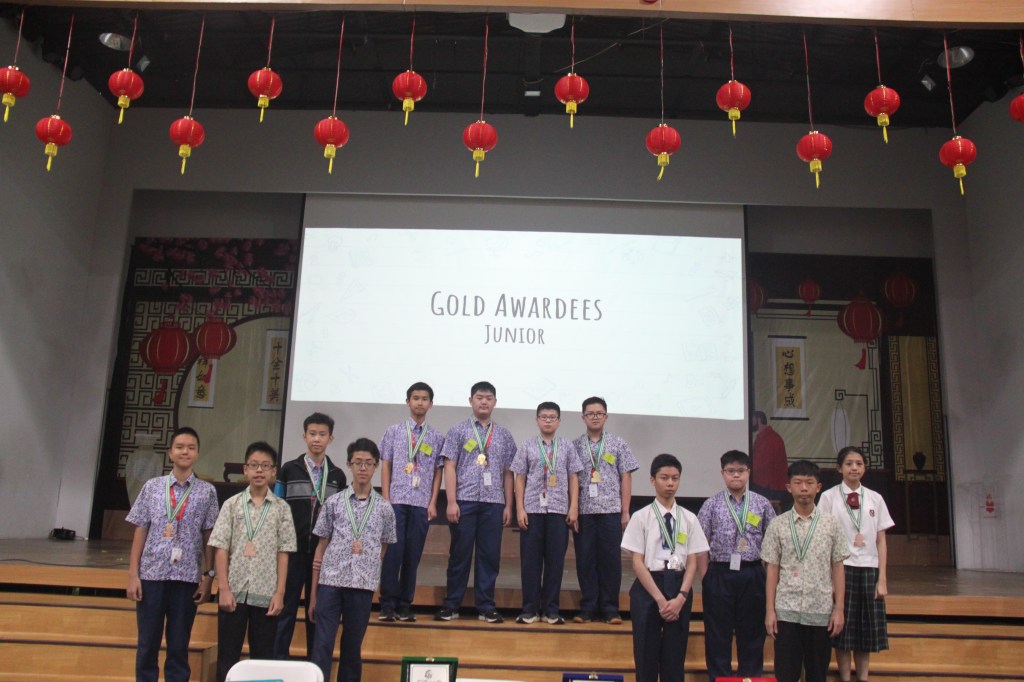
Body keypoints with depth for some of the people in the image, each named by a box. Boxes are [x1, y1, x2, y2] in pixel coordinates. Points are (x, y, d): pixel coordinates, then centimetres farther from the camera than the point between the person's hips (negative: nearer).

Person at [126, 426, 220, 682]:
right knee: (147, 644, 8)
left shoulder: (207, 492, 2)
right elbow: (140, 531, 5)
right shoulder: (152, 487, 4)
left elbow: (209, 537, 3)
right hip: (152, 574, 1)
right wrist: (133, 574, 1)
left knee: (179, 646, 8)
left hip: (187, 577, 0)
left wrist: (208, 577, -1)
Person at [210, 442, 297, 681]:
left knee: (263, 657, 7)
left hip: (266, 594, 0)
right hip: (234, 591, 0)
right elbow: (221, 549, 0)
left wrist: (280, 593, -4)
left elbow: (283, 553, 2)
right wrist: (224, 588, -7)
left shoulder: (281, 508, 3)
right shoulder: (232, 504, 3)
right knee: (227, 656, 6)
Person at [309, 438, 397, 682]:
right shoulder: (334, 502, 4)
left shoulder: (384, 508, 6)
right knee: (322, 646, -4)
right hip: (330, 581, -1)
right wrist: (313, 593, 6)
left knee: (352, 647, 9)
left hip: (362, 585, 1)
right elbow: (321, 547, 7)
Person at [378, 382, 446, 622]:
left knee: (413, 554, 4)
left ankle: (405, 604, 13)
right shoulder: (393, 431, 7)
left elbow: (438, 472, 7)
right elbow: (385, 466, 5)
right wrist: (386, 499, -2)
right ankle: (387, 604, 5)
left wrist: (433, 503, 0)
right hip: (397, 501, -1)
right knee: (394, 551, -5)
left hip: (422, 503, 1)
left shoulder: (437, 437, 7)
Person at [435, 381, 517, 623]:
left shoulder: (504, 435, 11)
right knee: (460, 553, 4)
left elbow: (508, 473, 11)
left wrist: (508, 505, 5)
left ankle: (486, 607, 14)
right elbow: (450, 467, -1)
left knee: (490, 555, 5)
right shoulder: (458, 431, 4)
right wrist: (451, 502, -9)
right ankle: (451, 605, 14)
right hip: (464, 501, -2)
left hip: (493, 503, 2)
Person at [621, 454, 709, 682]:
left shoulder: (689, 518, 5)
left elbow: (692, 562, 3)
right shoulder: (641, 517, -2)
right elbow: (637, 562, -5)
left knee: (675, 658, 8)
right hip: (648, 587, -2)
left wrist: (681, 597, -10)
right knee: (646, 657, 2)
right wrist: (660, 599, -13)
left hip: (679, 587, 2)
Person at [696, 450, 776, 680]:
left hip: (752, 574, 1)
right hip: (720, 573, -1)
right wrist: (706, 576, -5)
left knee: (752, 633, 9)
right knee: (718, 635, 6)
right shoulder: (711, 505, 1)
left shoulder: (762, 504, 4)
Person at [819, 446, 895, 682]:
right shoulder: (829, 497, -1)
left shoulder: (875, 499, 7)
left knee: (867, 630, 7)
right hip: (841, 568, -3)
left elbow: (881, 541, 6)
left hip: (869, 569, 3)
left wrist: (882, 578, 0)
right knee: (843, 629, 1)